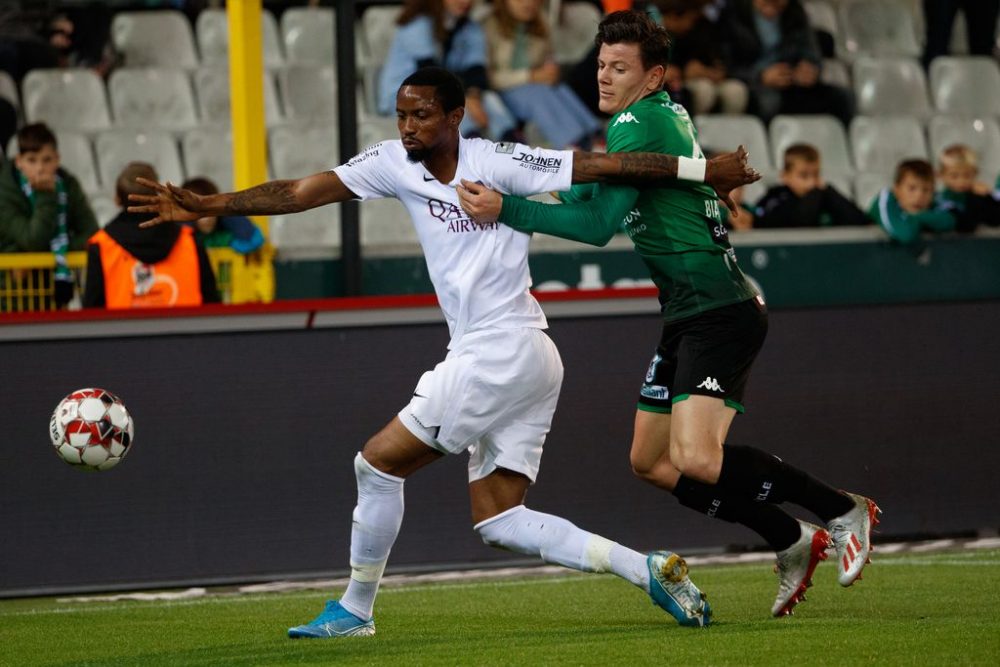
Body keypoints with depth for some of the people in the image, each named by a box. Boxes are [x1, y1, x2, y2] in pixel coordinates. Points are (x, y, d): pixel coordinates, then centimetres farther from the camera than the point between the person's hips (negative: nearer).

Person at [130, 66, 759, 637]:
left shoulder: (496, 162, -11)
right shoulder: (394, 163, 7)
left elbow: (604, 165, -10)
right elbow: (301, 191, 4)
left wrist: (705, 171, -11)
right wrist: (206, 206, -4)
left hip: (504, 351, -8)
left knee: (379, 462, -3)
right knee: (499, 522, 5)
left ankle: (355, 610, 11)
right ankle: (650, 569, 3)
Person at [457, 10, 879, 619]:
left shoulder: (641, 122, -14)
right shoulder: (667, 115, 16)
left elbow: (597, 224, -22)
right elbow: (584, 196, 26)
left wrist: (506, 210, -22)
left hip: (721, 312, -10)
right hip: (689, 317, 10)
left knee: (697, 460, -23)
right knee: (650, 462, 12)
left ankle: (843, 511, -6)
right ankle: (794, 544, 19)